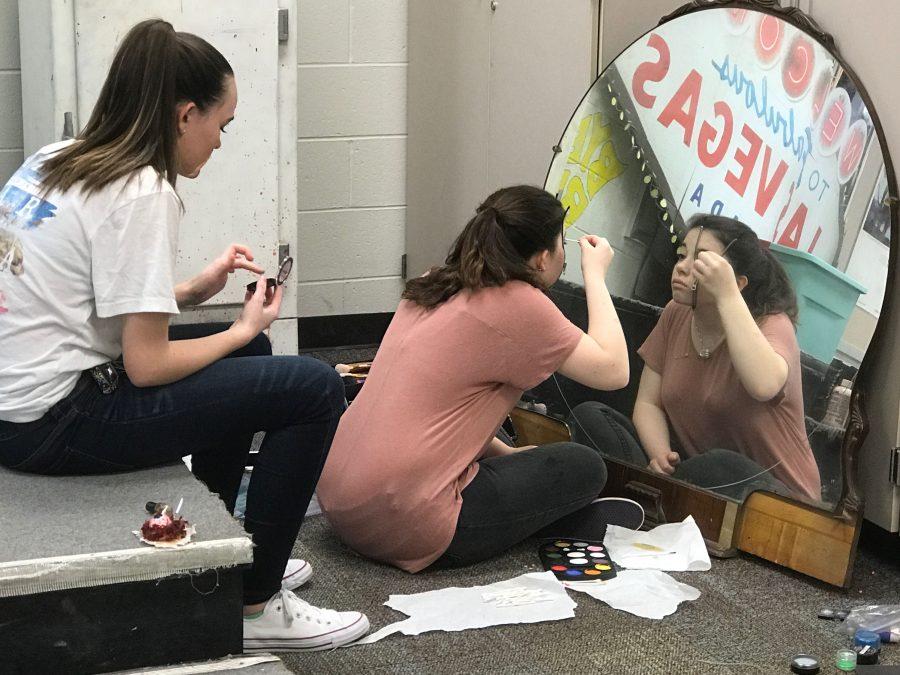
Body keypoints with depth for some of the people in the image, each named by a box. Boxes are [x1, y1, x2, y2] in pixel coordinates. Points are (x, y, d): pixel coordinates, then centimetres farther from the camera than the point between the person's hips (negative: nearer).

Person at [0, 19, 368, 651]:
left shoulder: (56, 161, 9)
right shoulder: (139, 192, -18)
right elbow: (147, 365, -18)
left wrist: (193, 289, 10)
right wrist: (244, 327, -2)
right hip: (56, 421, -10)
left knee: (249, 357, 24)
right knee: (315, 387, -8)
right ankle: (254, 605, 1)